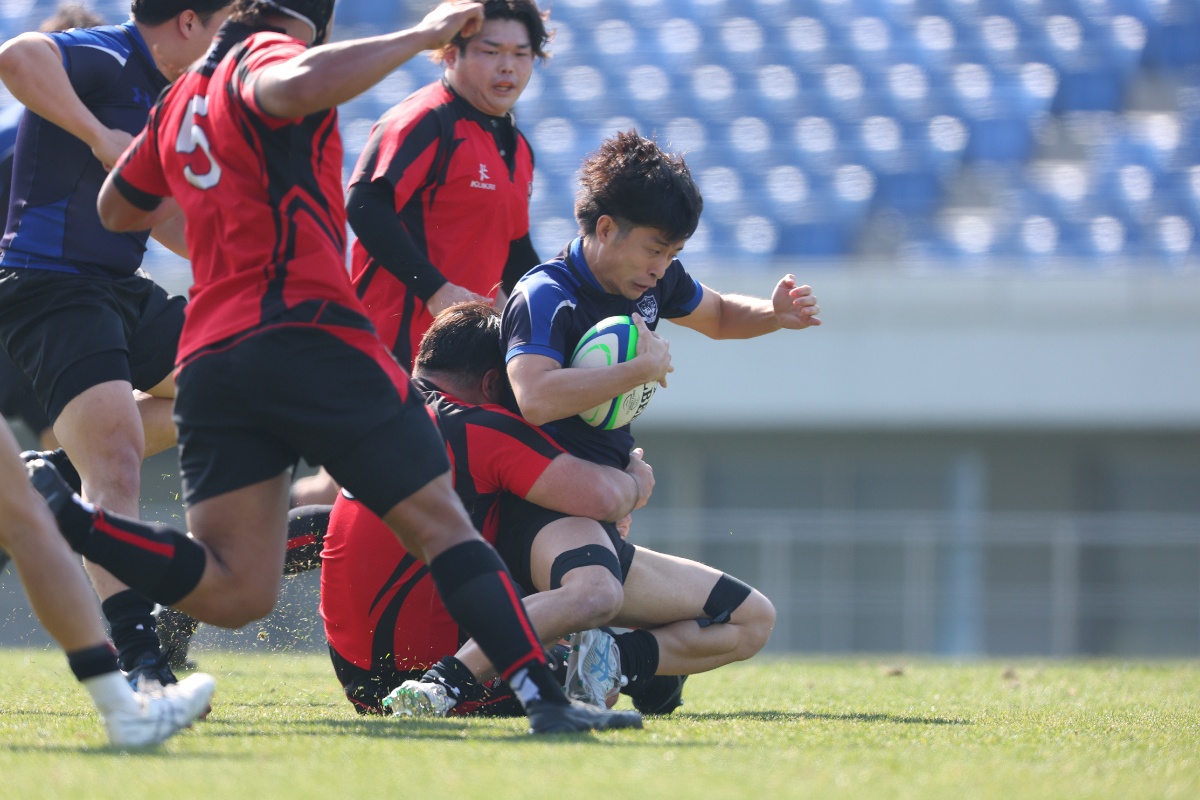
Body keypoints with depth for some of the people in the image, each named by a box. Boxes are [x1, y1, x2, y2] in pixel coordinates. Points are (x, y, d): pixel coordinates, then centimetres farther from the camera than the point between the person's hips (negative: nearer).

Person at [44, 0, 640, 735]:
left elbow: (117, 211, 35)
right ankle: (542, 695, -7)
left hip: (208, 358, 7)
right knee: (441, 525, 1)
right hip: (305, 335, -7)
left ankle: (58, 513, -15)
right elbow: (296, 89, -27)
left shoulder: (181, 100, 22)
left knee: (234, 592, -1)